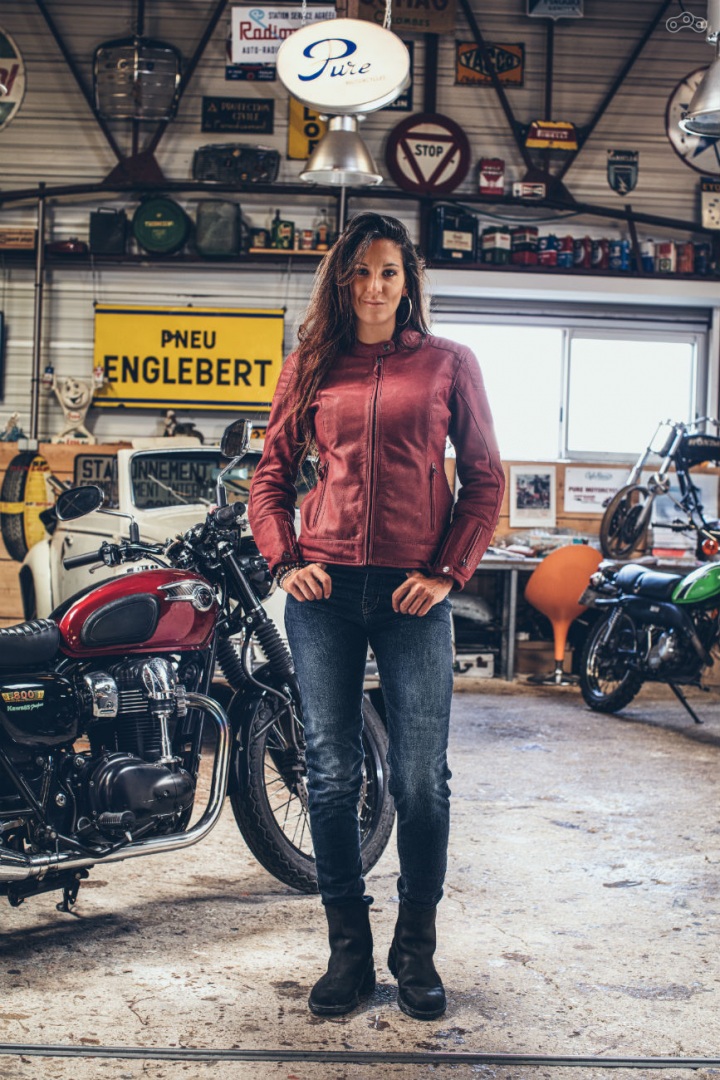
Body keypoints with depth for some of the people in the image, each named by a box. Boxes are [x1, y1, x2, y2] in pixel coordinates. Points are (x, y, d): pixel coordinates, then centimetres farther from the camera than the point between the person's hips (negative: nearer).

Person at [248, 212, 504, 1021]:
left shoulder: (448, 363, 8)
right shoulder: (309, 366, 12)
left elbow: (485, 477, 6)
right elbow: (271, 475, 15)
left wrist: (447, 572, -4)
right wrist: (284, 561, 0)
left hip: (413, 590, -1)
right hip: (325, 589, 2)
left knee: (421, 779, 1)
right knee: (331, 775, 5)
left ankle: (415, 949, 18)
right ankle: (348, 949, 18)